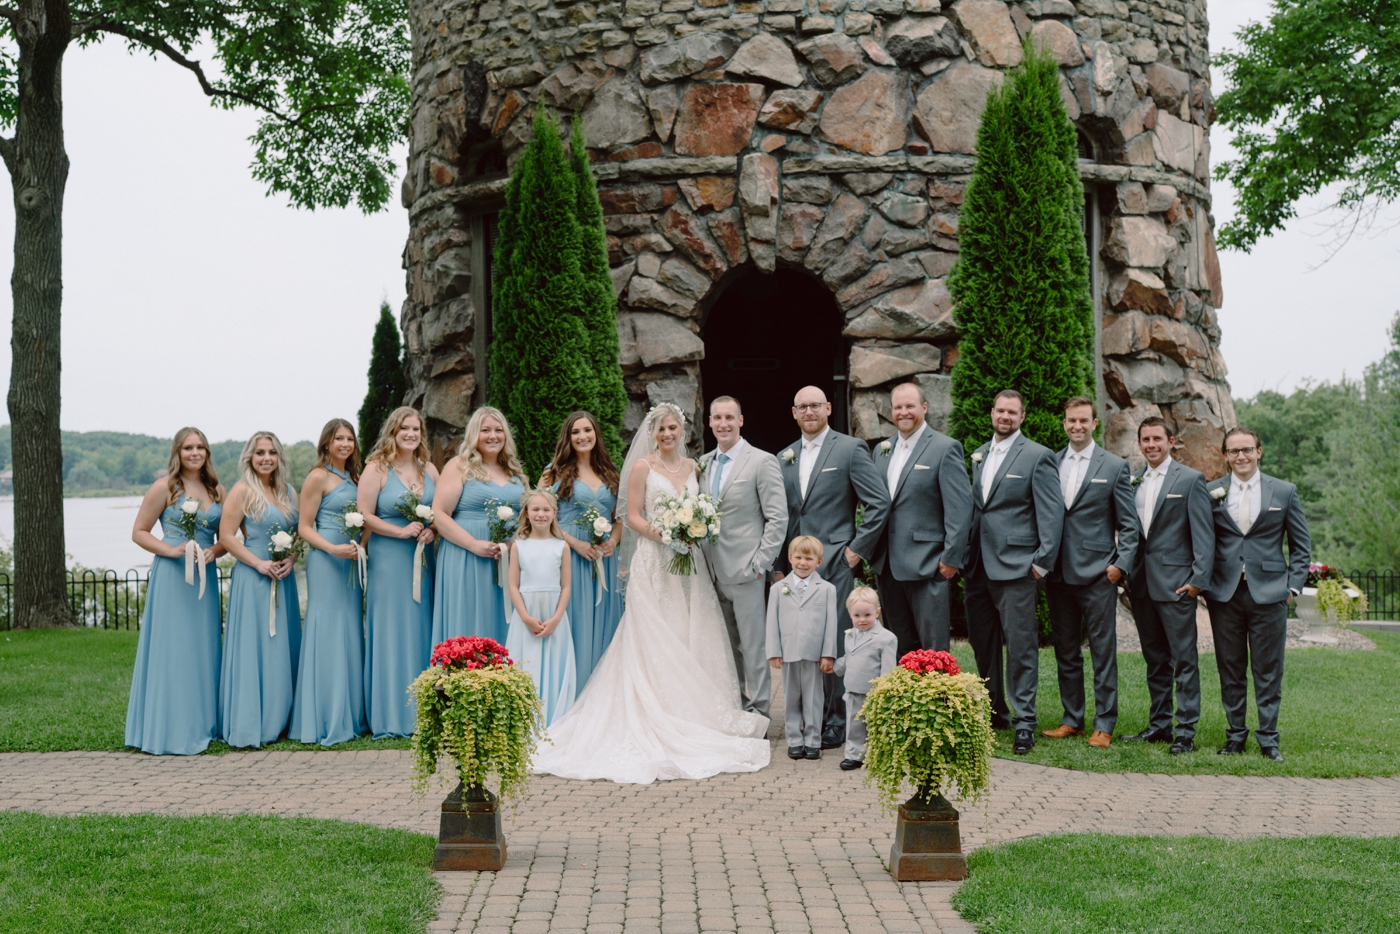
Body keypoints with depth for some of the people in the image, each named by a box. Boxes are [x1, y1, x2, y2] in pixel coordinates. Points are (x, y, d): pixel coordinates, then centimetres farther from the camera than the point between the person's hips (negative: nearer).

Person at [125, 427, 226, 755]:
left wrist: (214, 551, -5)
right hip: (171, 577, -5)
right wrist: (171, 550, -14)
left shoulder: (217, 490, 11)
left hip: (205, 578, 5)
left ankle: (201, 724, 15)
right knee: (171, 650, -4)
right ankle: (170, 730, 0)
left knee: (203, 650, 7)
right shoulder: (164, 487, -2)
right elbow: (139, 532, -1)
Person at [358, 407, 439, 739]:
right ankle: (389, 717, 3)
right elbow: (364, 515, -9)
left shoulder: (428, 469, 11)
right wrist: (401, 531, -15)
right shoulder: (376, 468, -3)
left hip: (422, 559, 5)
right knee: (390, 631, -3)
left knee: (421, 631, 6)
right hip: (387, 560, -5)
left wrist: (431, 531, -4)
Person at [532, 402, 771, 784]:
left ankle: (693, 715, 8)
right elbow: (632, 516, -4)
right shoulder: (642, 467, 0)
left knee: (693, 636, 2)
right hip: (654, 562, -5)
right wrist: (658, 532, -20)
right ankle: (658, 718, -5)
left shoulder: (692, 466, 14)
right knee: (656, 641, -6)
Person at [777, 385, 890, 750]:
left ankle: (837, 724, 2)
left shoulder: (851, 449, -1)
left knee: (834, 644, -6)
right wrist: (778, 565, 11)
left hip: (834, 565, -5)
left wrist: (858, 549, -8)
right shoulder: (784, 459, 16)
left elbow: (880, 503, -6)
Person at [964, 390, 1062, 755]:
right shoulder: (978, 455, 17)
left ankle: (1024, 723, -4)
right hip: (978, 566, 7)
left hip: (1015, 565, -7)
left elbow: (1051, 513, -6)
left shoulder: (1037, 457, -3)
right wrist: (965, 554, 14)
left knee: (1020, 646, -7)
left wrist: (1042, 562, -12)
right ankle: (994, 714, 25)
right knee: (982, 643, 12)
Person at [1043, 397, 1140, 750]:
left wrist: (1121, 564, -9)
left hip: (1098, 574, -3)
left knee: (1103, 651, -1)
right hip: (1058, 572, 3)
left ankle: (1104, 725, 5)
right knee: (1066, 652, 10)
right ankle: (1072, 720, 19)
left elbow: (1128, 524, 2)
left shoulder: (1115, 467, 2)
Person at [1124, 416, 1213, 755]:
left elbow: (1204, 533, -7)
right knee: (1155, 659, 12)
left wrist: (1198, 579, -14)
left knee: (1184, 659, -4)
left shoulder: (1190, 480, -3)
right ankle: (1159, 725, 20)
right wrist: (1126, 573, 9)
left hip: (1176, 583, -6)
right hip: (1142, 584, 6)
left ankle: (1186, 732, -1)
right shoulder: (1134, 482, 13)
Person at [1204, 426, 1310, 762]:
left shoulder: (1284, 492, 5)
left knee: (1268, 670, 2)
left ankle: (1268, 738, 9)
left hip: (1268, 593, -1)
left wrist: (1293, 586, 0)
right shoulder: (1211, 492, 5)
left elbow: (1301, 546, 9)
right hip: (1224, 594, 1)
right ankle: (1235, 735, 17)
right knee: (1230, 668, 7)